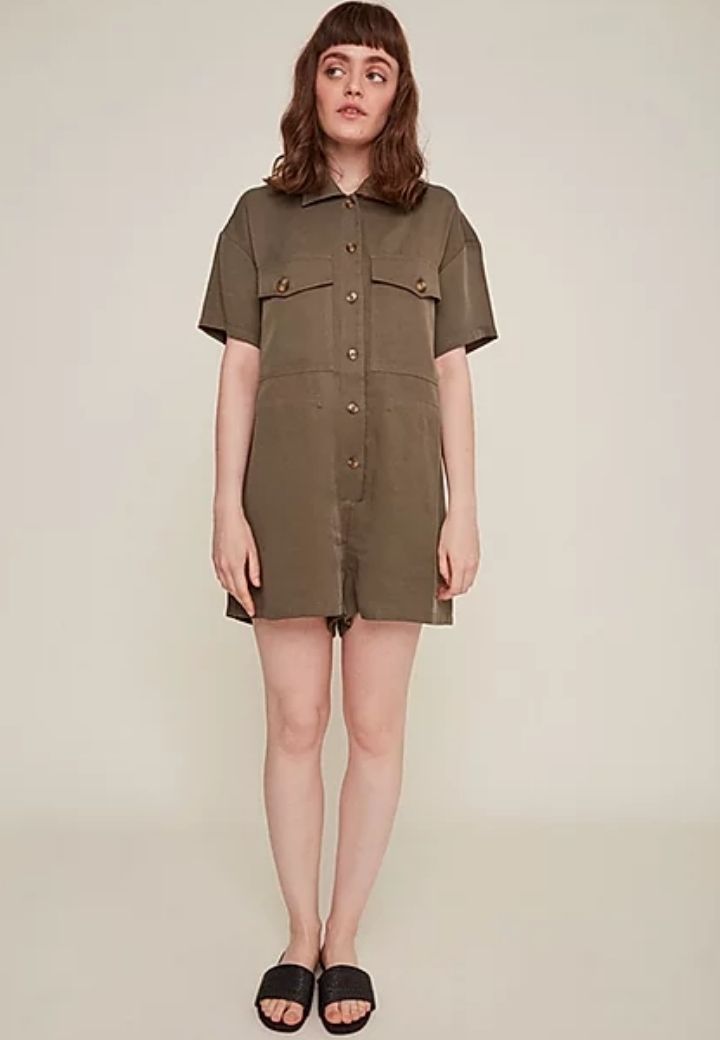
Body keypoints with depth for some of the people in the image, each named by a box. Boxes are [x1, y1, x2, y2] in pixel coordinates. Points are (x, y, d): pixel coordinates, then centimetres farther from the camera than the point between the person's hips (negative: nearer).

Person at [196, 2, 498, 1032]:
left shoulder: (437, 219, 10)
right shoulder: (261, 216, 10)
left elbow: (452, 374, 7)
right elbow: (239, 371, 5)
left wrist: (464, 510, -1)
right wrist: (228, 507, -4)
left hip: (399, 491, 1)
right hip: (290, 489, 0)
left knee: (376, 725, 4)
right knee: (295, 723, 4)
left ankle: (344, 940, 21)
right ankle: (299, 938, 22)